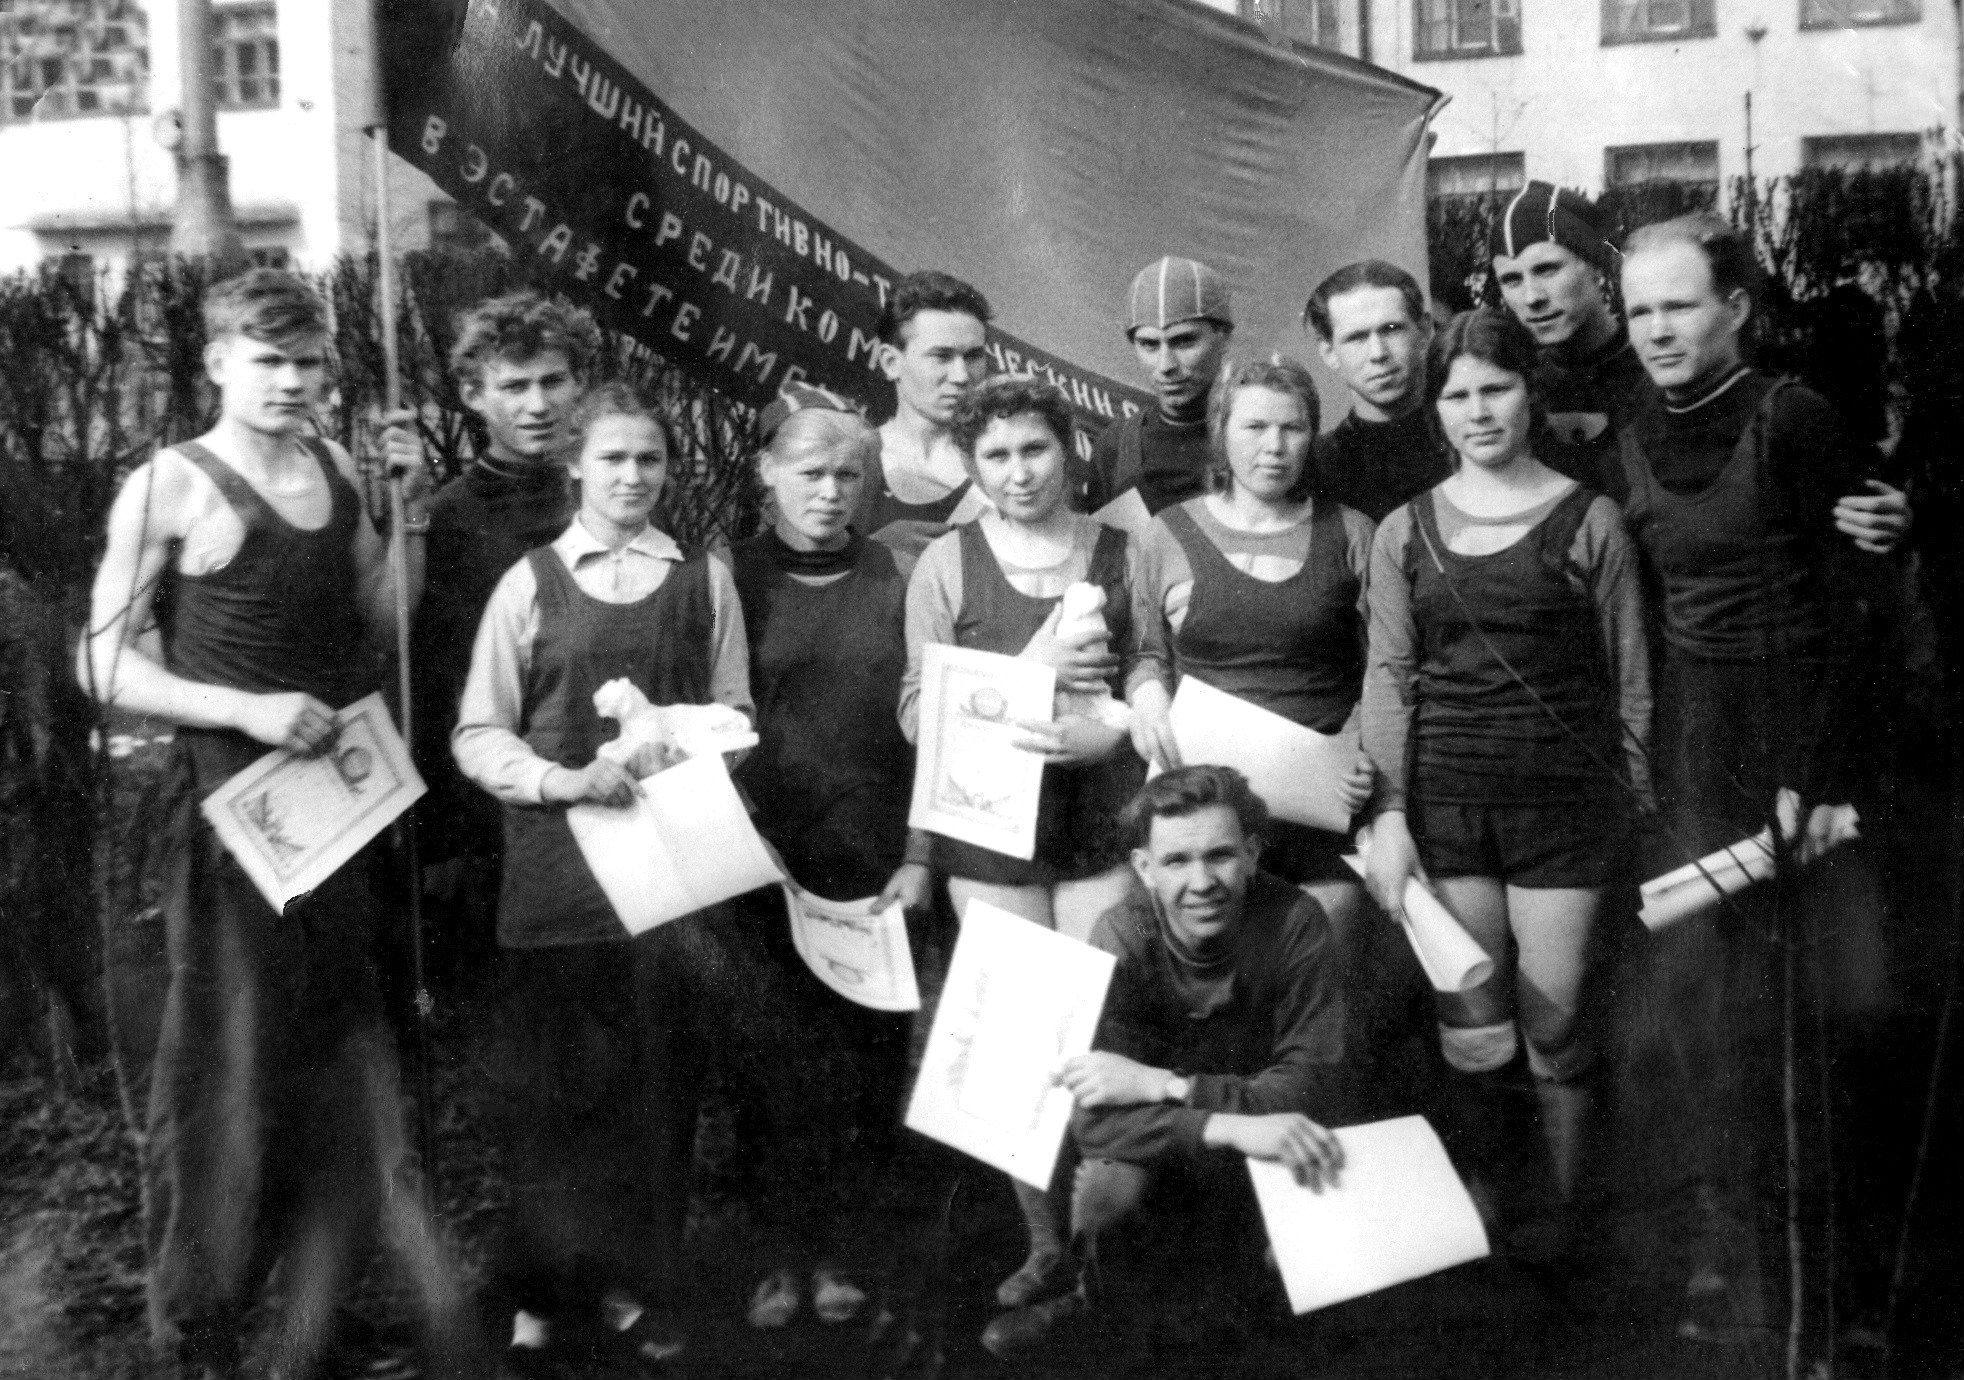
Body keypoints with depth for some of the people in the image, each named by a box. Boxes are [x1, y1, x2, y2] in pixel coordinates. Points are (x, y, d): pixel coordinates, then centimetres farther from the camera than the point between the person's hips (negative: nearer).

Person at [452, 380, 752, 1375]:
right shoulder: (530, 582, 2)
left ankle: (633, 1289, 22)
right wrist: (561, 779, -16)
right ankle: (542, 1299, 20)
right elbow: (477, 734, 1)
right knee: (551, 1084, 5)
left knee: (656, 1079, 5)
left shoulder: (705, 580, 6)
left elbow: (734, 718, 10)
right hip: (554, 861, -1)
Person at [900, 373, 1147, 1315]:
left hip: (1104, 821, 0)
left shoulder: (1122, 552, 3)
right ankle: (1044, 1240, 23)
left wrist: (1108, 734, -15)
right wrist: (1025, 673, -14)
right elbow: (917, 711, -1)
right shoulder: (946, 563, 2)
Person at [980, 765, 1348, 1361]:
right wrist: (1233, 1126, -46)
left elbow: (1312, 1092, -24)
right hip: (1154, 1152, 0)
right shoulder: (1123, 937, -20)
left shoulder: (1293, 922, -20)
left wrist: (1163, 1085, -33)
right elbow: (1096, 1115, -30)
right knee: (1109, 1189, -31)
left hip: (1249, 1161, 0)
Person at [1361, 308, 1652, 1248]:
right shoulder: (1403, 533, 6)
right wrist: (1388, 812, -2)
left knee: (1552, 1024, 3)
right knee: (1471, 1026, 6)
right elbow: (1387, 678, 5)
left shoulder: (1588, 522, 0)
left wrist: (1637, 801, 2)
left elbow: (1628, 677, 3)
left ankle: (1560, 1208, 22)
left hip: (1564, 800, -2)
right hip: (1446, 800, 2)